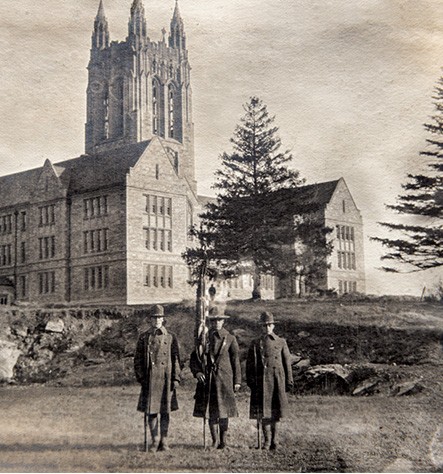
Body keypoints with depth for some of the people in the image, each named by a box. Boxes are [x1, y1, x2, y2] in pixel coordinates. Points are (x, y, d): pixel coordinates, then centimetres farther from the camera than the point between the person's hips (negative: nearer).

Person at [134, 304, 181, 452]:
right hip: (150, 380, 0)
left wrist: (176, 378, -2)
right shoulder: (144, 338, 6)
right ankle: (154, 440, 13)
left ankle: (164, 440, 11)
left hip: (166, 379, 0)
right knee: (151, 411, 2)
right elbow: (138, 359, 6)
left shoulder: (170, 337, 5)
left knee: (165, 411, 3)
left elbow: (176, 359, 5)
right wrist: (141, 377, -3)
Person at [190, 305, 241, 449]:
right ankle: (215, 441, 15)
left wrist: (237, 381, 1)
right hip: (207, 379, 2)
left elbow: (235, 360, 5)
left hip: (224, 379, -2)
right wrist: (197, 372, -8)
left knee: (223, 410, -1)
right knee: (210, 411, 4)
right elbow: (194, 359, 10)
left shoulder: (230, 339, 4)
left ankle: (223, 440, 11)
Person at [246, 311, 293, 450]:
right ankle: (267, 440, 2)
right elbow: (250, 364, 7)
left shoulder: (281, 342, 8)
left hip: (277, 381, 1)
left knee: (275, 411, 5)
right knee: (264, 411, -4)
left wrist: (289, 381, 4)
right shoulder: (256, 343, 7)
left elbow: (287, 363, 8)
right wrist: (250, 381, 0)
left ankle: (273, 439, 17)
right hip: (262, 381, 0)